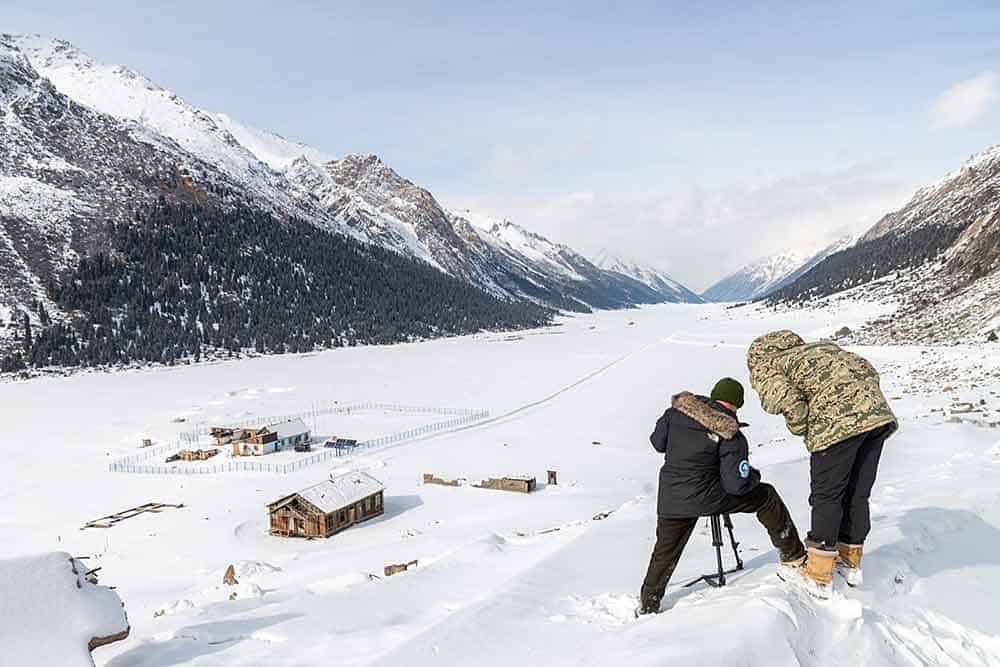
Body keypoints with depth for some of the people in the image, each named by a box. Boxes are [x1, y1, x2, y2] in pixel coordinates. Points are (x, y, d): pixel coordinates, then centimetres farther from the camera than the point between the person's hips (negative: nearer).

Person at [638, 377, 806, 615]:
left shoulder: (677, 410, 0)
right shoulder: (731, 437, -10)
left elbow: (658, 442, 11)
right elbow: (736, 485, -11)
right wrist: (754, 475, 10)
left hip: (671, 500, 4)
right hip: (709, 498, -4)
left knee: (665, 552, 20)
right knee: (766, 496, 16)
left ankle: (648, 605, 26)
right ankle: (794, 556, 25)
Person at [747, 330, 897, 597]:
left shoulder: (762, 369, 10)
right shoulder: (821, 346, 32)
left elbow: (792, 407, -7)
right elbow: (869, 370, 24)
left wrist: (803, 432, 11)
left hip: (838, 423, -7)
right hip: (878, 414, 7)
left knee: (826, 497, 7)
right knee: (857, 495, 19)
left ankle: (818, 576, 14)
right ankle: (851, 563, 34)